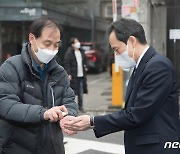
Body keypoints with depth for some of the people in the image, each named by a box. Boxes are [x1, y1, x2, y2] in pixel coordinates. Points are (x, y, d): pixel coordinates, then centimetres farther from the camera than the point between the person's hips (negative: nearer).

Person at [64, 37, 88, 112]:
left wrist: (85, 67, 13)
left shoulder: (81, 51, 12)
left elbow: (84, 60, 26)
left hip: (81, 75, 6)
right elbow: (66, 64, -13)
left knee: (81, 92, 10)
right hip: (73, 75, -6)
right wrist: (69, 74, -17)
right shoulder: (69, 53, -9)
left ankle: (80, 106, 20)